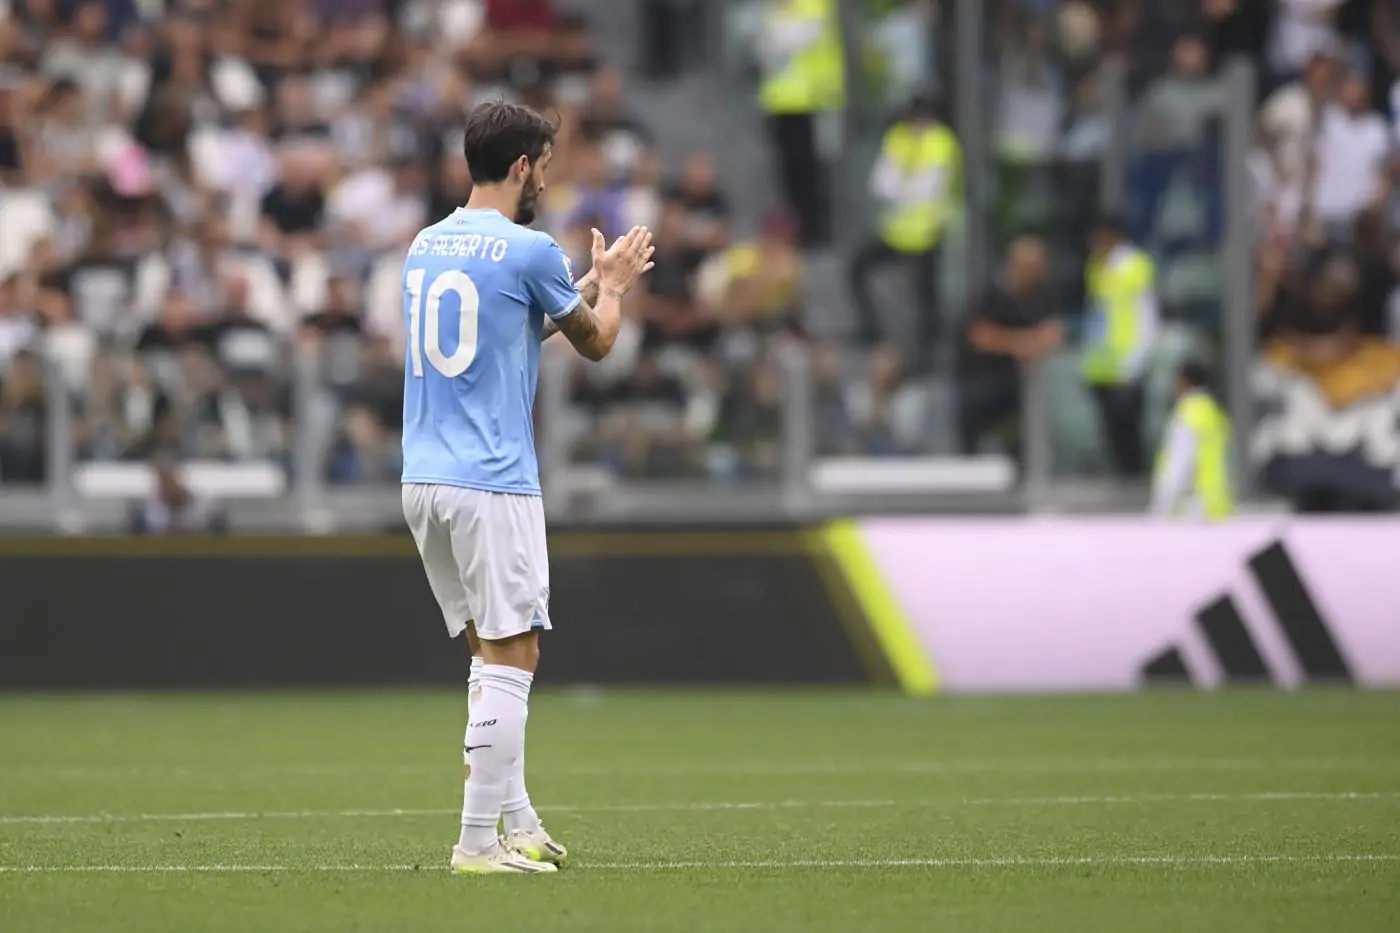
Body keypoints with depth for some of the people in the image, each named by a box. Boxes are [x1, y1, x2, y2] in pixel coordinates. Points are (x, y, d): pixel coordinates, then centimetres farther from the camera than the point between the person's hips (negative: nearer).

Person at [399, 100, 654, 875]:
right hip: (491, 485, -8)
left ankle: (519, 826, 16)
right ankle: (479, 841, -8)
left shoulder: (426, 245, 13)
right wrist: (612, 287, 27)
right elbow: (594, 342, 7)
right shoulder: (528, 252, -9)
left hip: (423, 481, 8)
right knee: (510, 659, -5)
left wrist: (592, 282, 35)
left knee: (493, 654, 15)